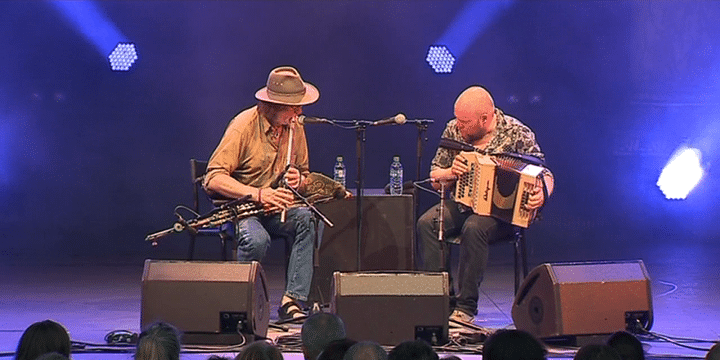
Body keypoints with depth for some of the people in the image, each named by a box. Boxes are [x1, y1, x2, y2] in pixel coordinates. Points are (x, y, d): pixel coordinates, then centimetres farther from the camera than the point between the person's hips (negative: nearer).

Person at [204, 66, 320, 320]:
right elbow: (213, 179, -19)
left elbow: (304, 173, 20)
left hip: (276, 209, 5)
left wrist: (297, 179, -7)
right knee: (257, 240, -37)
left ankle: (291, 302, -30)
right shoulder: (244, 125, -15)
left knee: (307, 219, -27)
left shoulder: (295, 128, 4)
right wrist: (258, 194, -29)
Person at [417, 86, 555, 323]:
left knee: (473, 228, -36)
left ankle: (466, 307, -27)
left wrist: (542, 194, -30)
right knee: (427, 223, -25)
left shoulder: (516, 133, -9)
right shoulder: (453, 130, 3)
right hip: (461, 204, 4)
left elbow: (544, 174, -7)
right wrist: (450, 173, -14)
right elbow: (434, 177, 10)